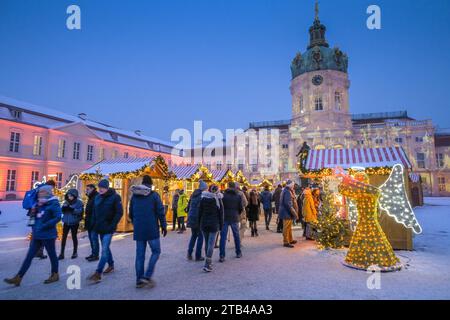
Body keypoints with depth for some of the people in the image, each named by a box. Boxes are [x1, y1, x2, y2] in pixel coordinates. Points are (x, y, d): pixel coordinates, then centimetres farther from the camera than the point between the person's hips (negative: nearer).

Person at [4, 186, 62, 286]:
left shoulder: (54, 204, -14)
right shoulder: (40, 204, 10)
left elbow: (58, 217, -22)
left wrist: (44, 226, -24)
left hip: (47, 235, -7)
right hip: (36, 235, 7)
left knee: (52, 255, 9)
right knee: (29, 256, 9)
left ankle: (55, 275, 25)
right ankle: (18, 278, 14)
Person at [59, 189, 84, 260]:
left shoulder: (79, 202, -8)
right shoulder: (66, 202, 6)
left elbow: (80, 211, -19)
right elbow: (62, 211, 5)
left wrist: (72, 209, -28)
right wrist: (64, 208, -15)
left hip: (74, 223, -4)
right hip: (66, 222, 4)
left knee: (74, 237, 8)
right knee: (64, 237, 2)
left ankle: (75, 252, 21)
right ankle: (62, 253, 10)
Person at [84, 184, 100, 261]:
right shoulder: (91, 197, 17)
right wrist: (86, 221, 18)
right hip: (90, 222, 10)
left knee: (94, 238, -4)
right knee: (91, 238, 15)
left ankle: (95, 255, 4)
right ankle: (93, 253, 24)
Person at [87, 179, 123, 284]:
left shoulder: (115, 197, -12)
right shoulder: (97, 197, 6)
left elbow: (119, 212, -12)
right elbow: (95, 212, 15)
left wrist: (112, 225, -17)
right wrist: (94, 225, 8)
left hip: (108, 228, -6)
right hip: (100, 228, 7)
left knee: (104, 249, -8)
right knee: (106, 248, 18)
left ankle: (98, 274, -5)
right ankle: (111, 265, 35)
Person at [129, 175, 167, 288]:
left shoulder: (134, 195, 7)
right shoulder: (154, 195, -7)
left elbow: (131, 213, 14)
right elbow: (161, 212, -9)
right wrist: (164, 226, 2)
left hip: (138, 230, 5)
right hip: (152, 229, -5)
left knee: (140, 255, 11)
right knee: (156, 251, 9)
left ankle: (139, 280, 16)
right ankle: (147, 276, -1)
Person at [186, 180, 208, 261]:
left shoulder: (193, 194, 10)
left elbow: (188, 206, 15)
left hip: (191, 218, 7)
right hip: (199, 218, -6)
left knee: (194, 235, 20)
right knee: (200, 236, 7)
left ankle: (189, 253, 13)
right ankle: (198, 256, 11)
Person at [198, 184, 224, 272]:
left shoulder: (203, 199, 2)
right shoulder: (218, 200, -3)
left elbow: (200, 212, 4)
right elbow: (221, 214, -1)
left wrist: (199, 224, 12)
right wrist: (221, 225, 6)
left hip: (204, 223, 3)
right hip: (214, 224, -3)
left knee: (207, 242, 16)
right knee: (211, 243, -3)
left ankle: (209, 261, 28)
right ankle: (207, 265, -9)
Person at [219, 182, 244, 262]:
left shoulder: (224, 195, -5)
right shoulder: (238, 196, 0)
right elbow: (241, 208, 2)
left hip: (225, 218, -2)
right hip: (234, 218, 2)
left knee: (223, 237, 1)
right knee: (236, 236, 18)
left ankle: (222, 256, -3)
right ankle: (238, 253, 28)